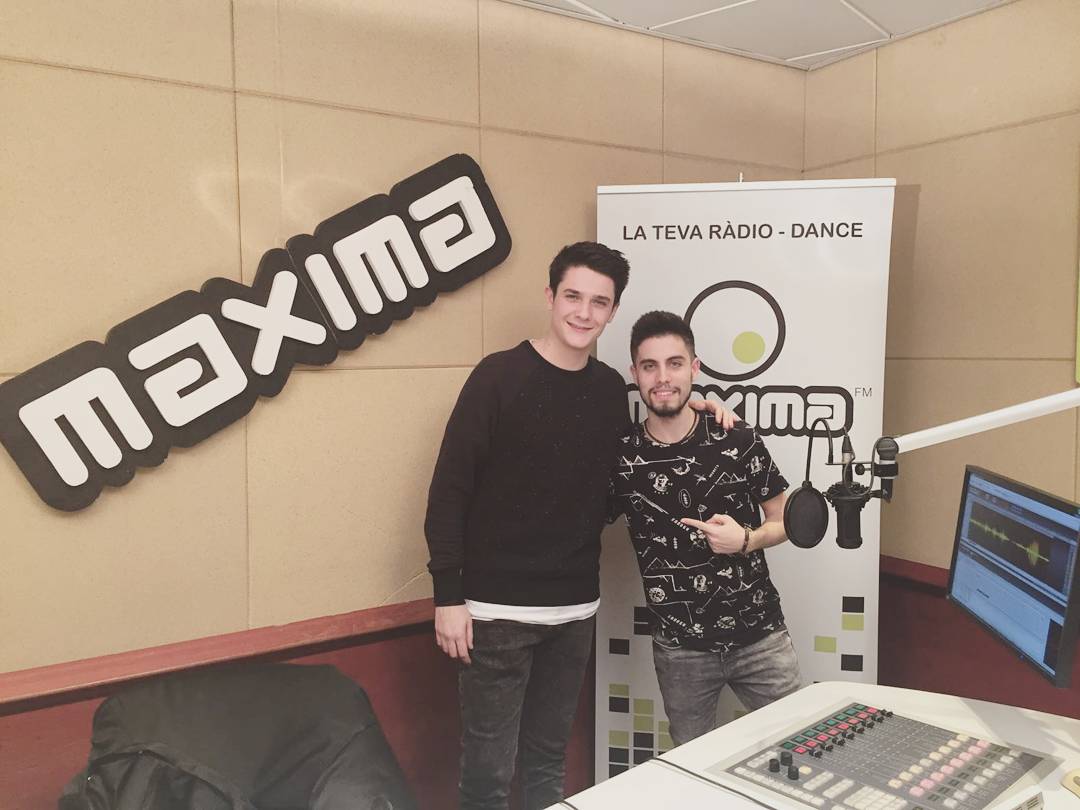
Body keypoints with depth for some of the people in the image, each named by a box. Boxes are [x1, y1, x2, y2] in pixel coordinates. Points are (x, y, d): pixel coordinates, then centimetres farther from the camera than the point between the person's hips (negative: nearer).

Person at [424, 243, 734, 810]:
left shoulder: (611, 389, 4)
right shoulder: (500, 376, -10)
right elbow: (450, 488, -9)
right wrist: (448, 595, -13)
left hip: (576, 609, 4)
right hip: (497, 608, -4)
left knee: (549, 760, 18)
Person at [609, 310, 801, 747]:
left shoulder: (736, 439, -9)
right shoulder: (621, 454, -8)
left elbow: (787, 519, 2)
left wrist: (747, 540, -15)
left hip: (759, 636, 0)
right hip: (679, 648, 1)